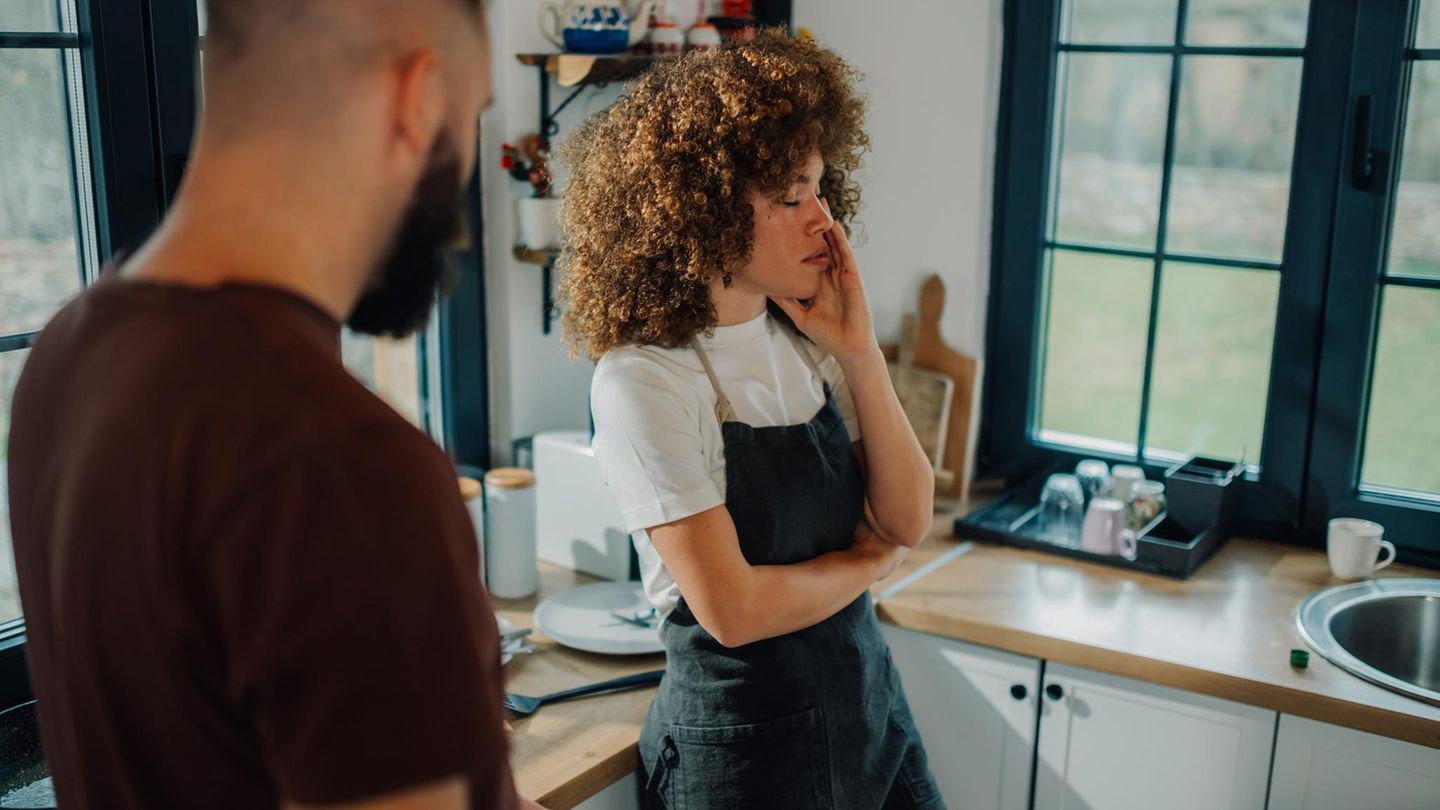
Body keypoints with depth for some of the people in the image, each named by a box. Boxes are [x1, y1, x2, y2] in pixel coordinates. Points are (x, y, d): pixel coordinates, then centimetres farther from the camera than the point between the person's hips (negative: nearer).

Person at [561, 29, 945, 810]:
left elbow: (908, 520, -3)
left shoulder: (802, 342, -1)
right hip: (744, 737, -6)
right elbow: (733, 608, -23)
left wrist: (860, 354, -13)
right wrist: (866, 561, -6)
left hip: (865, 696, 6)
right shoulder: (645, 380, -21)